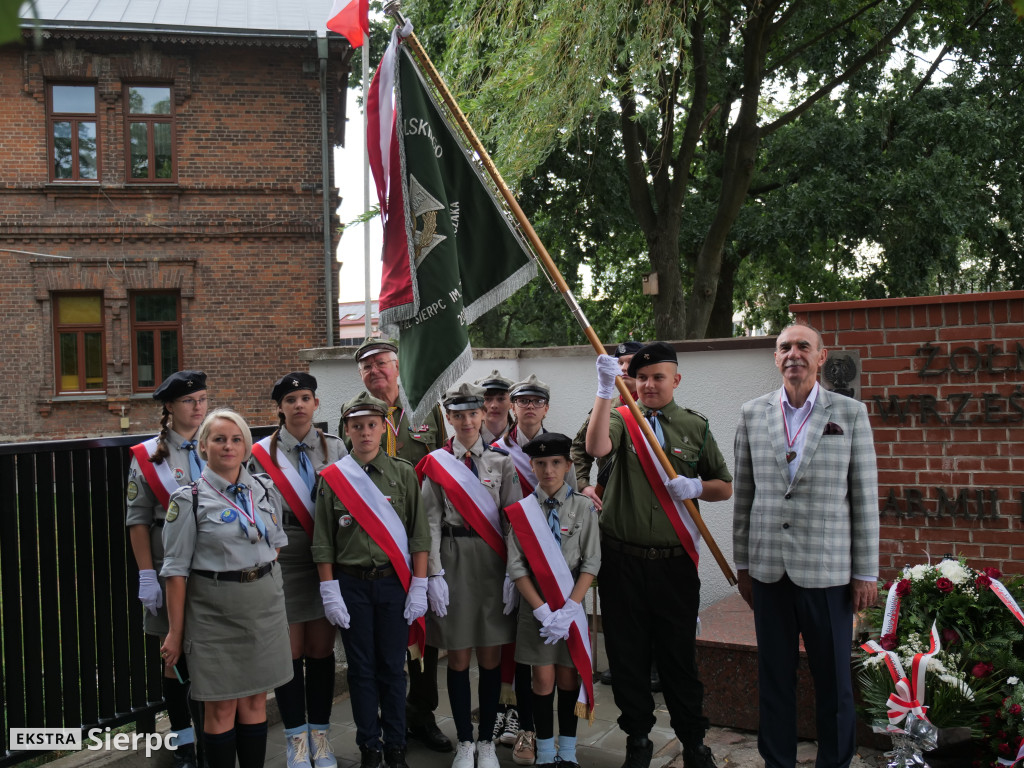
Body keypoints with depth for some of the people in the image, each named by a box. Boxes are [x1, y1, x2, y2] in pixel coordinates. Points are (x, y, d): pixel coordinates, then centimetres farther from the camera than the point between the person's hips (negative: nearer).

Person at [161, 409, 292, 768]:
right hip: (215, 609, -4)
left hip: (265, 603, 4)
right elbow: (176, 571, -6)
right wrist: (175, 633, -6)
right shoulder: (189, 499, -7)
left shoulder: (265, 489, 5)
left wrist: (268, 584, 11)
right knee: (221, 707, 4)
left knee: (255, 701, 12)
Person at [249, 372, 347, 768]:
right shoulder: (262, 454, 0)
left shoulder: (335, 448, 4)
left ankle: (321, 736, 22)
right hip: (284, 561, -1)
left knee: (322, 650, 9)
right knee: (289, 652, 5)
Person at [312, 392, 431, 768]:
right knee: (361, 668, 8)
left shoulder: (404, 474, 1)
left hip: (394, 582, 0)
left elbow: (419, 535, 1)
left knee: (393, 667, 8)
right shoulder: (332, 478, 1)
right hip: (351, 584, 0)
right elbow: (323, 542, 2)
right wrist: (330, 592, -2)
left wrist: (418, 588, -3)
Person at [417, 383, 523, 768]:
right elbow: (431, 522, -2)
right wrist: (435, 575, -8)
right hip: (453, 560, -1)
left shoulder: (502, 461, 4)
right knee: (458, 656, 6)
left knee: (491, 656, 6)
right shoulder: (435, 463, 2)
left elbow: (513, 519, 1)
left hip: (493, 561, 1)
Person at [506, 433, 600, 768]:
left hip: (572, 606, 0)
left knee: (569, 677, 8)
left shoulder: (584, 506, -3)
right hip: (535, 607, 0)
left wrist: (568, 609, -14)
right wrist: (543, 611, -13)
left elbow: (591, 563, -5)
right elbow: (516, 567, -5)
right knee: (543, 679, 5)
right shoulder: (522, 510, -3)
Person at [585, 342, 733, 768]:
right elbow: (597, 448, -21)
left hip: (675, 563, 0)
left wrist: (696, 487, -7)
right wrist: (605, 390, -25)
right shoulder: (622, 419, 2)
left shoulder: (695, 427, 8)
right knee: (628, 656, 9)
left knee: (680, 656, 7)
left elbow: (725, 487, 13)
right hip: (622, 561, 0)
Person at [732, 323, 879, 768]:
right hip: (769, 569, 2)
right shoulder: (752, 415, 7)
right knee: (774, 677, 10)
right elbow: (743, 495, 10)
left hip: (827, 569, -2)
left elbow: (865, 497, 1)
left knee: (833, 680, 7)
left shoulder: (850, 414, 1)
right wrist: (742, 564, 8)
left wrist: (866, 573, -2)